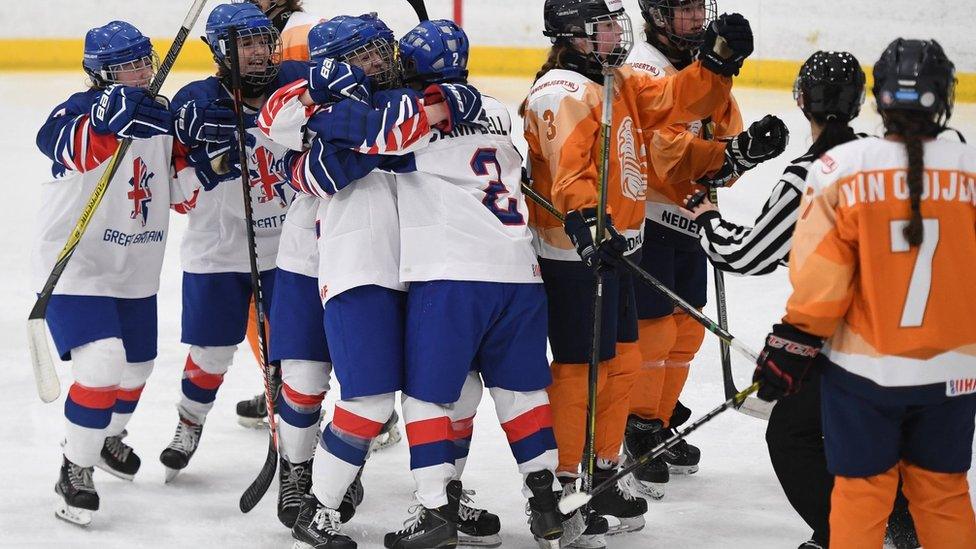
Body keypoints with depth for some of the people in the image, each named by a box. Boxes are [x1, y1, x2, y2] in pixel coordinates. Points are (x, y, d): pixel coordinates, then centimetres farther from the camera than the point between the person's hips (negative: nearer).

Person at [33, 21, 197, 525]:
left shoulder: (161, 116, 5)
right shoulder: (84, 109, -16)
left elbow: (183, 194, 6)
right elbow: (58, 143, -40)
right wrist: (109, 118, -54)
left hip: (136, 272, 8)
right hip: (75, 268, -8)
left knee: (136, 365, 20)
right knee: (103, 365, -21)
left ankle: (105, 438, 49)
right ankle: (75, 471, -5)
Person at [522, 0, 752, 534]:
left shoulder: (620, 84, 14)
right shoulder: (564, 92, -18)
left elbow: (677, 99, 14)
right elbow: (567, 167, -32)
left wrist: (717, 63, -2)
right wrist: (586, 219, -46)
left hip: (615, 249, 10)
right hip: (575, 255, -10)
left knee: (621, 362, 15)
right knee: (582, 369, -5)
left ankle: (601, 475, 27)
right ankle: (562, 485, 4)